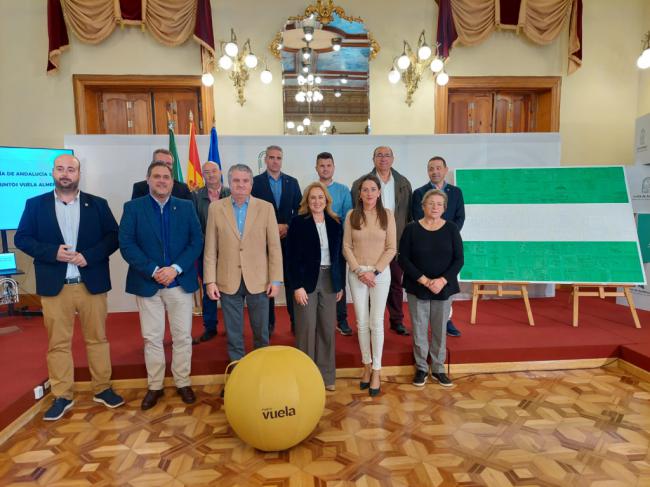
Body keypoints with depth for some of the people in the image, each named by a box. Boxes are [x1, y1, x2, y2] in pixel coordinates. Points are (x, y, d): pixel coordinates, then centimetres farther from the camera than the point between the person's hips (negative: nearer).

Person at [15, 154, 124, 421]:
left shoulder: (97, 204, 4)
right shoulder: (35, 204, 5)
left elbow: (113, 236, -1)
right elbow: (21, 238, 2)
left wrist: (89, 256, -16)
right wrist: (53, 252, -15)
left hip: (91, 284, 0)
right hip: (54, 286, 0)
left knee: (97, 338, 9)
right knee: (58, 343, 8)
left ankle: (102, 388, 24)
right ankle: (62, 396, 22)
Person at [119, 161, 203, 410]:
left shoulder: (186, 207, 5)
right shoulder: (133, 207, 1)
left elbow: (197, 241, -1)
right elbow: (126, 244, -7)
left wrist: (175, 268, -14)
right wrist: (153, 271, -17)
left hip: (180, 282, 1)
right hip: (148, 282, -1)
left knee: (183, 336, 8)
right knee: (152, 338, 9)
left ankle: (183, 383, 24)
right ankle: (154, 386, 24)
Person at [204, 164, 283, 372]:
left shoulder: (266, 208, -1)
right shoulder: (216, 208, 1)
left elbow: (274, 247, -2)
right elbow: (210, 249, 1)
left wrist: (275, 279, -5)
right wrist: (210, 281, -3)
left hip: (258, 280, 0)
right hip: (228, 281, 0)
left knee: (261, 330, 13)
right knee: (233, 333, 12)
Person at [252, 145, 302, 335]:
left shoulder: (292, 182, 9)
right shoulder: (256, 182, 0)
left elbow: (299, 210, 8)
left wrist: (287, 227, -7)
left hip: (288, 238, 2)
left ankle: (295, 320, 14)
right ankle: (269, 321, 17)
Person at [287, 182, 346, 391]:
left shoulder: (335, 222, 7)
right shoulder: (298, 222, -5)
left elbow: (339, 255, 10)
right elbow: (293, 257, -9)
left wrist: (341, 284, 7)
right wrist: (297, 285, -14)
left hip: (329, 281, 4)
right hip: (306, 280, -3)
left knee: (327, 329, 9)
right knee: (307, 329, 2)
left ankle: (326, 375, 23)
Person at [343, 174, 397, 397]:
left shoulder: (387, 215, -1)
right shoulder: (351, 215, 1)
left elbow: (391, 248, -3)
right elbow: (346, 247, 0)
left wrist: (374, 271, -11)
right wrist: (359, 271, -10)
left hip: (381, 274, -1)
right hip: (357, 274, 1)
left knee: (377, 322, 2)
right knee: (362, 323, 8)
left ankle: (377, 370, 15)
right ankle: (367, 366, 25)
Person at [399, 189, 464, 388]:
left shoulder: (451, 229, 0)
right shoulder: (411, 229, -3)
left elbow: (458, 259, -1)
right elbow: (403, 259, -6)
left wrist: (442, 280, -14)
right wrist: (424, 280, -14)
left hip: (444, 288, 1)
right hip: (417, 288, -1)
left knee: (440, 329, 9)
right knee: (419, 329, 5)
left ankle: (438, 369, 24)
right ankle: (421, 368, 22)